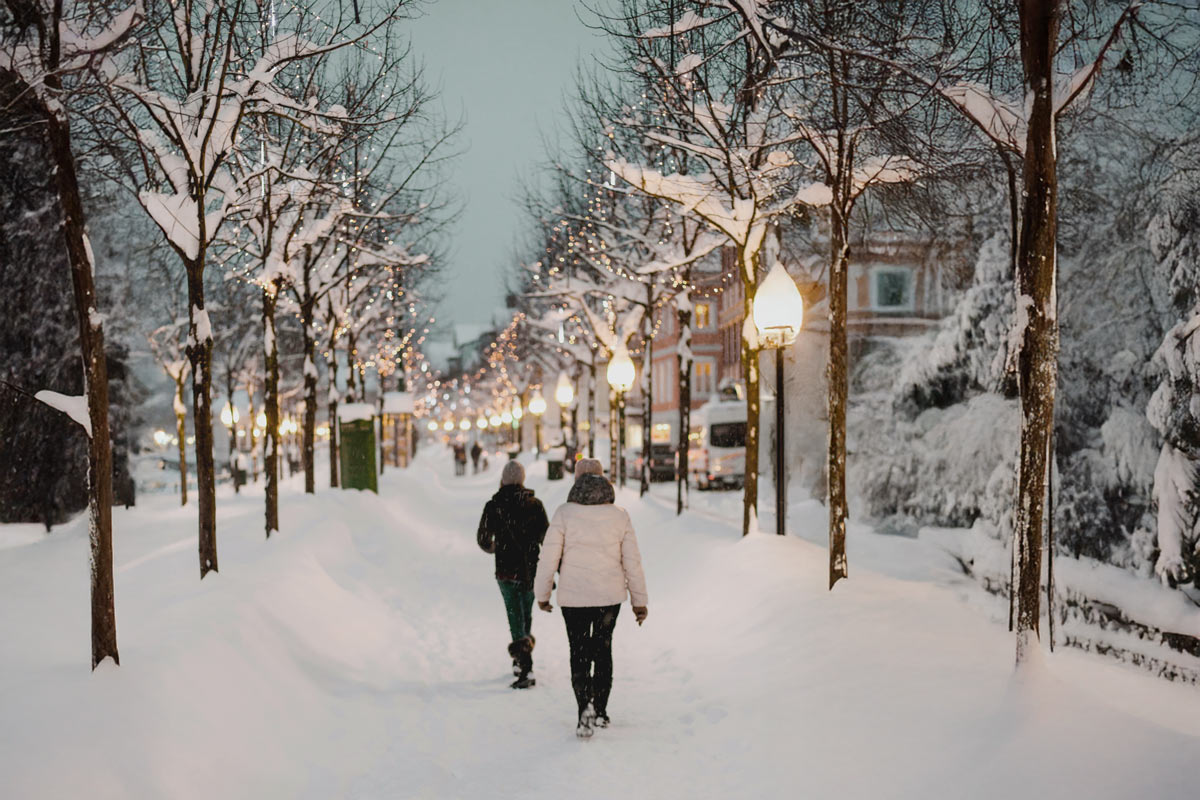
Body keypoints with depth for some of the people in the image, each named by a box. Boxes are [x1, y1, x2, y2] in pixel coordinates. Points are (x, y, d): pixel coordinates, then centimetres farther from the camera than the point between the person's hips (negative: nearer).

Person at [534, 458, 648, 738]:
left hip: (573, 597, -2)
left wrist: (542, 594, 4)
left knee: (579, 653, 7)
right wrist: (639, 600, 10)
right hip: (610, 595, 2)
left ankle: (585, 710, -8)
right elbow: (632, 561, 1)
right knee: (603, 649, 18)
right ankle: (600, 711, 22)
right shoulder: (619, 516, -3)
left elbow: (549, 558, -8)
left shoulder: (564, 514, -10)